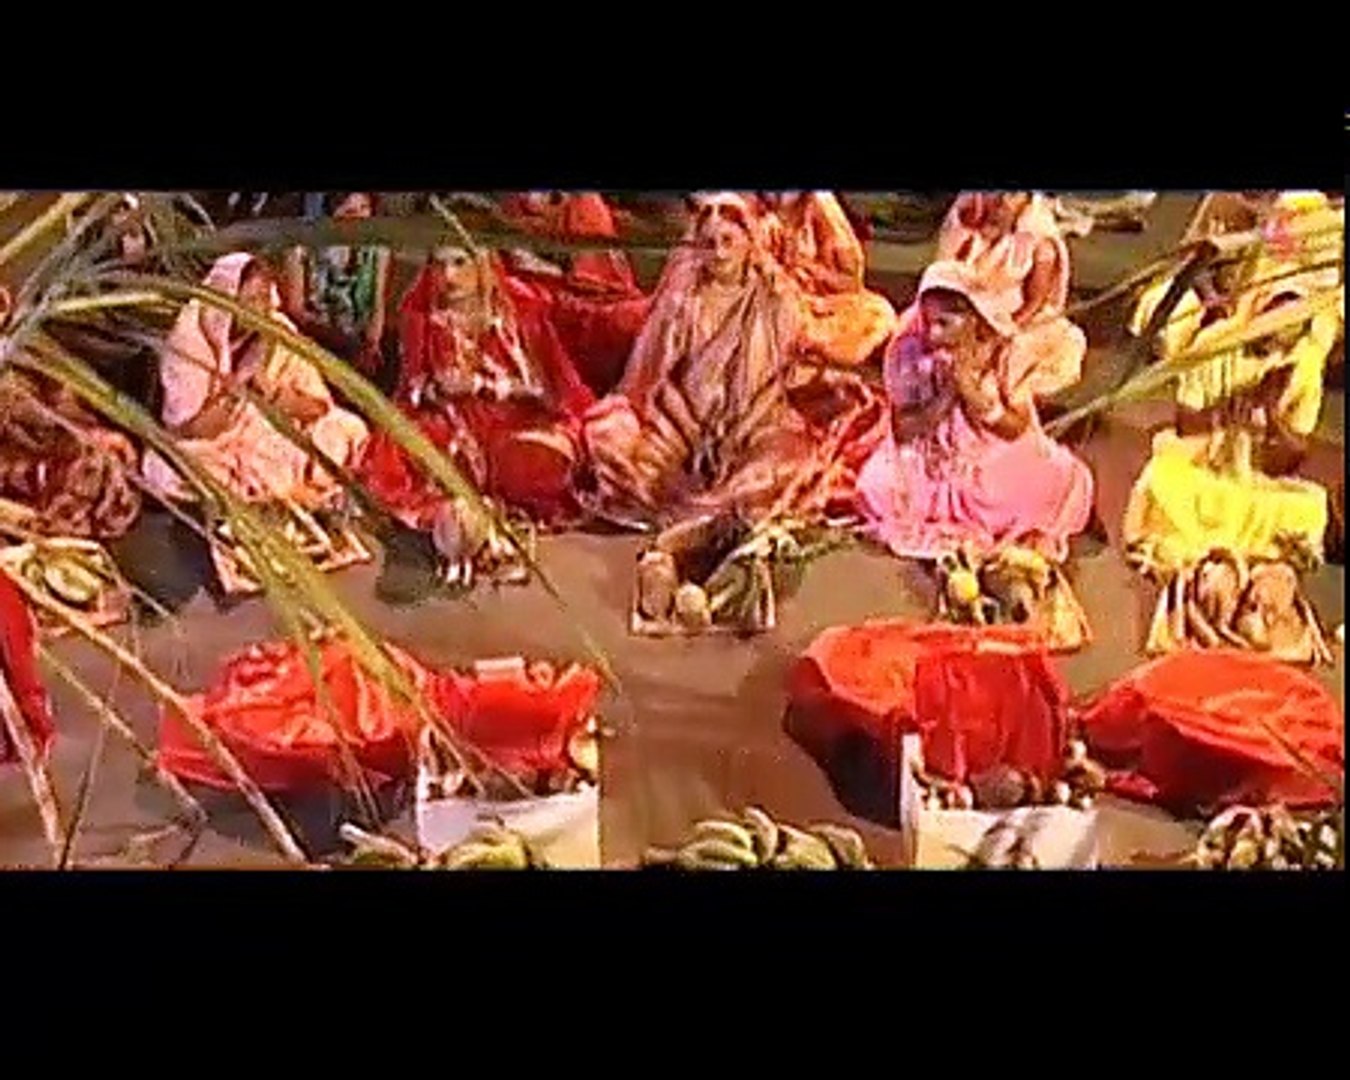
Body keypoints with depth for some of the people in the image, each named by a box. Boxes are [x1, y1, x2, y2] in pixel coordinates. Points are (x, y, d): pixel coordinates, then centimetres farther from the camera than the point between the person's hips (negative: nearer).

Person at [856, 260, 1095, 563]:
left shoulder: (1005, 351, -15)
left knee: (1067, 480, -21)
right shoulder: (908, 351, -14)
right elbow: (904, 429, -14)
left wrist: (973, 393, -30)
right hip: (930, 463, 1)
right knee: (878, 486, -25)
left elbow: (1017, 429, -15)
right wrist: (946, 395, -28)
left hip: (999, 463, -1)